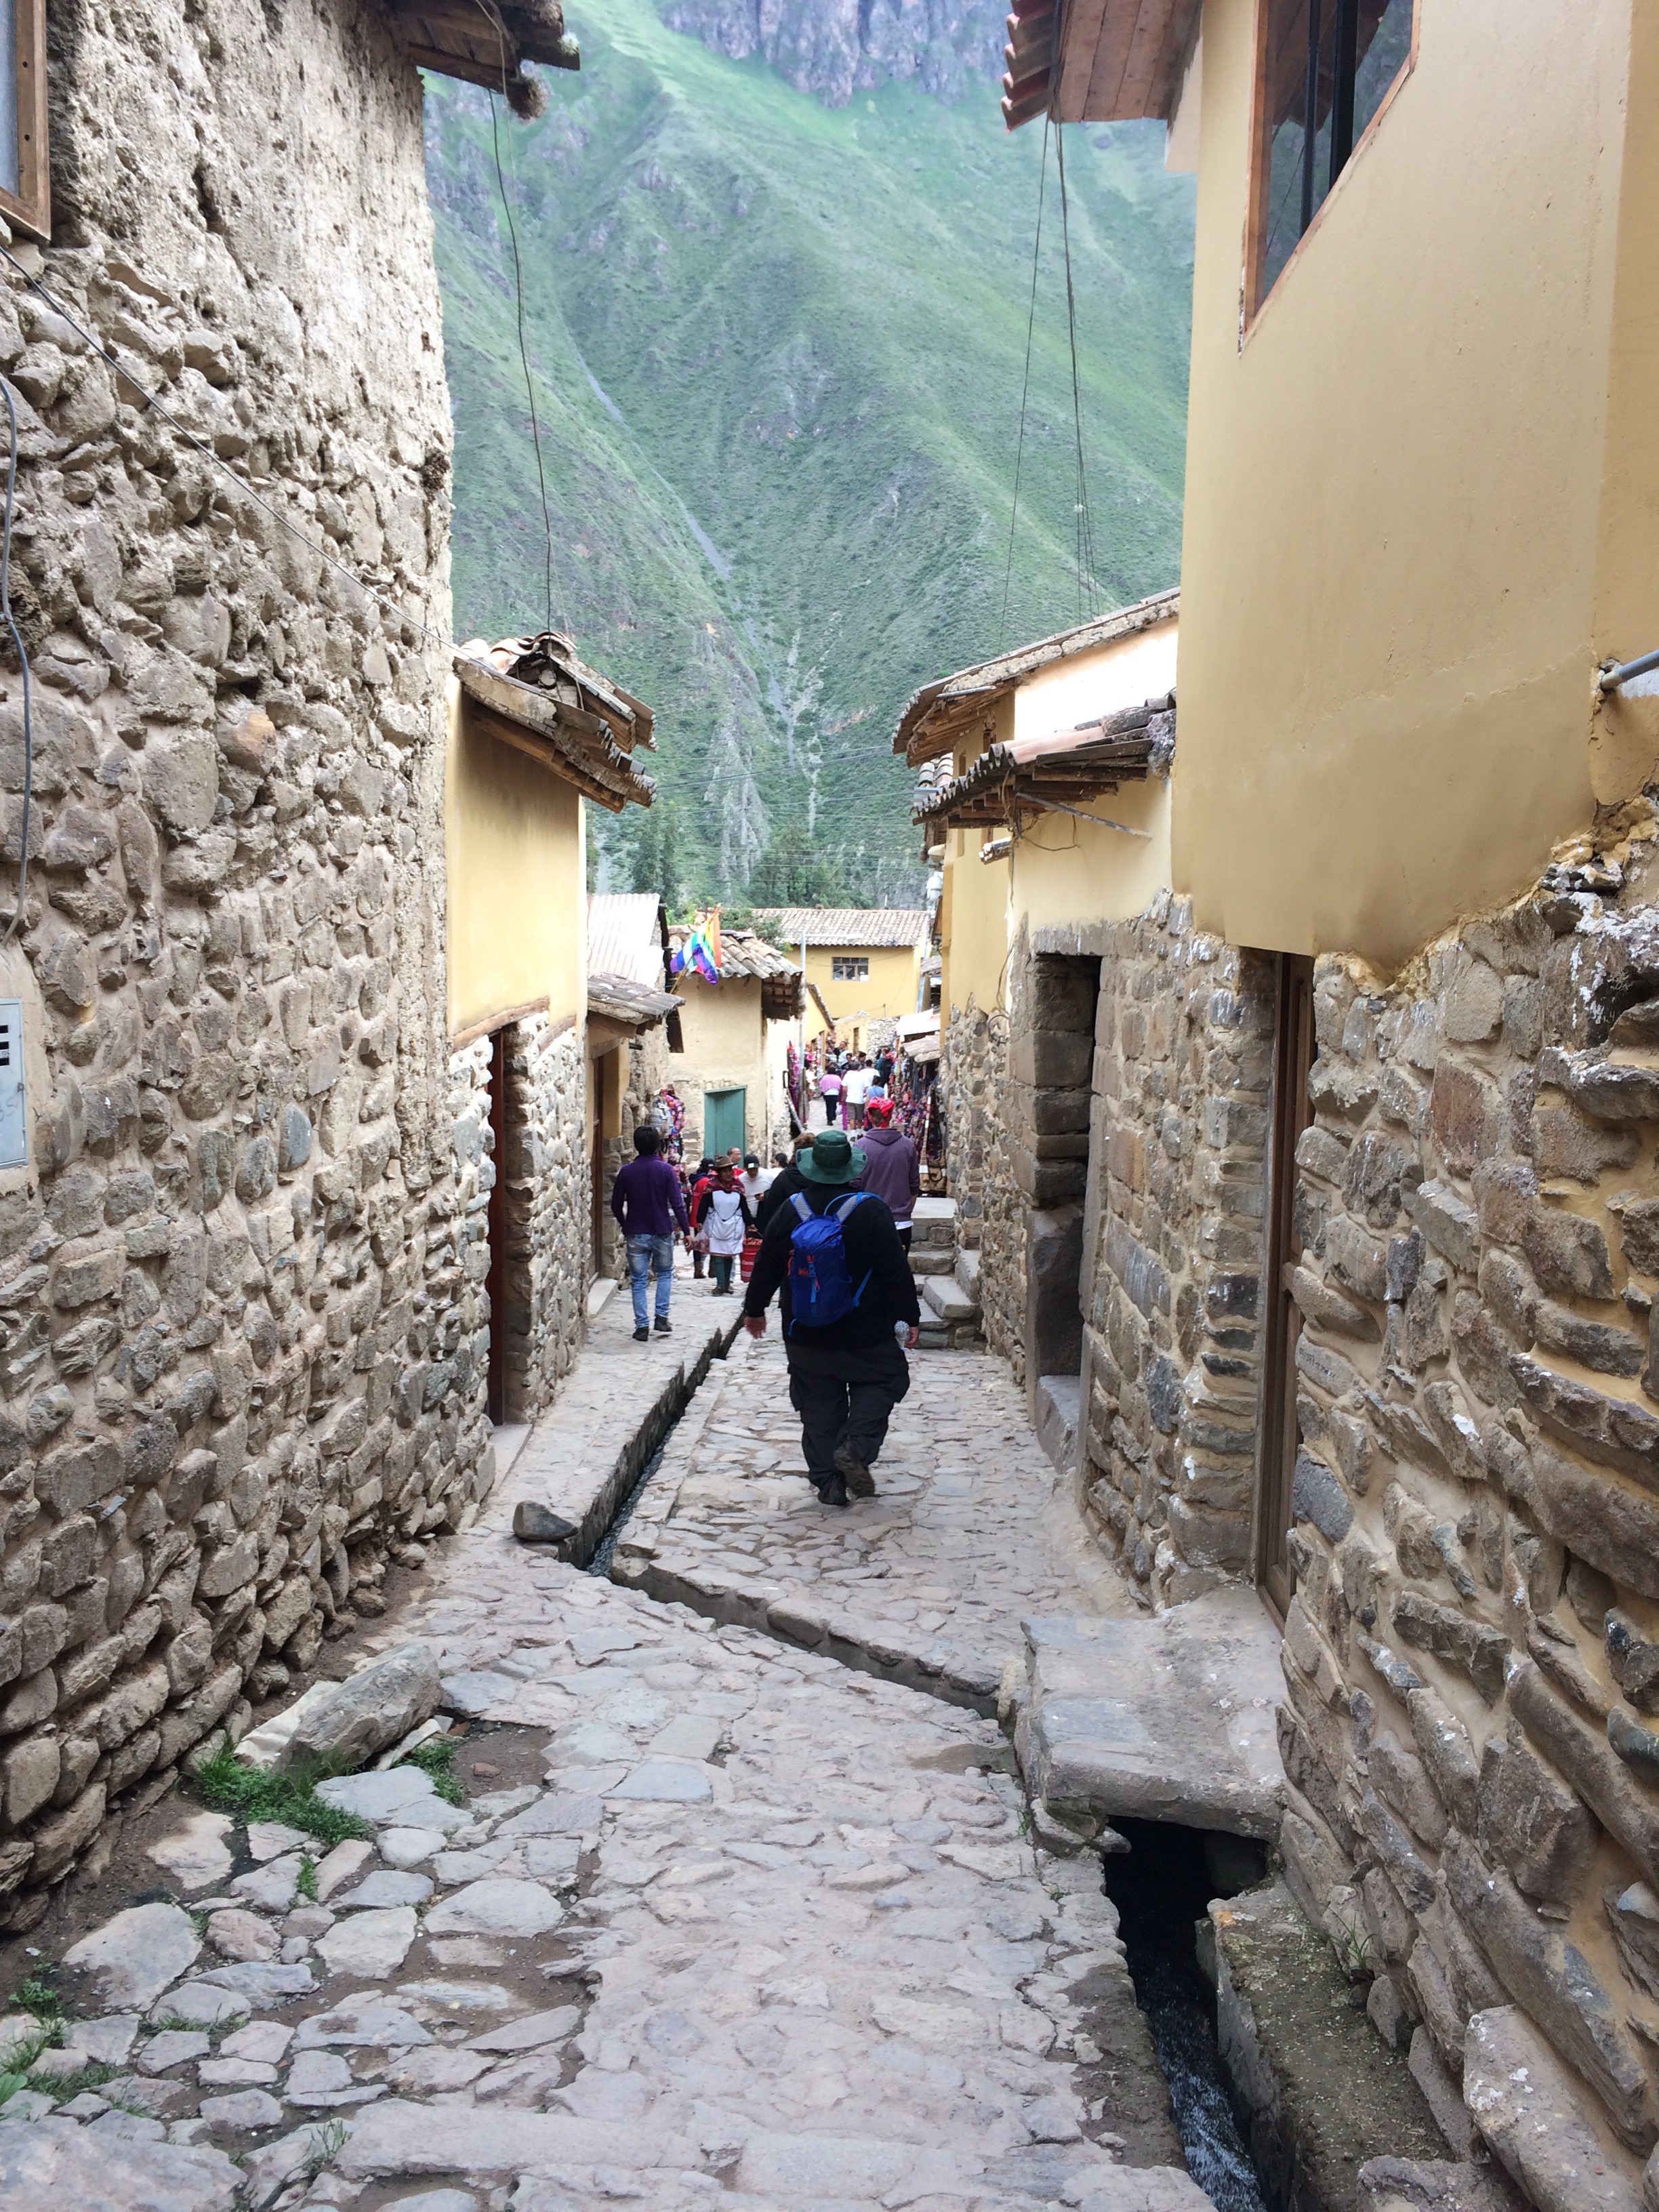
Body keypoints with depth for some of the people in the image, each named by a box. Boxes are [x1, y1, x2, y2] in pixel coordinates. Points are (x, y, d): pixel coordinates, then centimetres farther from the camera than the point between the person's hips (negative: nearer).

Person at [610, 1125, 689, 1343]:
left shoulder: (626, 1172, -3)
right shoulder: (666, 1170, -8)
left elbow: (616, 1205, 3)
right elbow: (677, 1204, -10)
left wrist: (624, 1226, 20)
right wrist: (686, 1230, -3)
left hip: (636, 1234, 1)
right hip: (662, 1232, -1)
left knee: (638, 1281, 7)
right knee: (665, 1273, 18)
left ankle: (642, 1327, 3)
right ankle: (662, 1318, 9)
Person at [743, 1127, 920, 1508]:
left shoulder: (790, 1210, -4)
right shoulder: (870, 1210, -13)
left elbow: (766, 1267, 5)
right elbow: (897, 1270, -10)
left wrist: (755, 1309, 19)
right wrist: (909, 1317, 0)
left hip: (805, 1334, 3)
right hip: (865, 1334, -3)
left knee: (819, 1405, 12)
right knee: (882, 1381, 15)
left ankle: (827, 1481, 11)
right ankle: (856, 1445, -7)